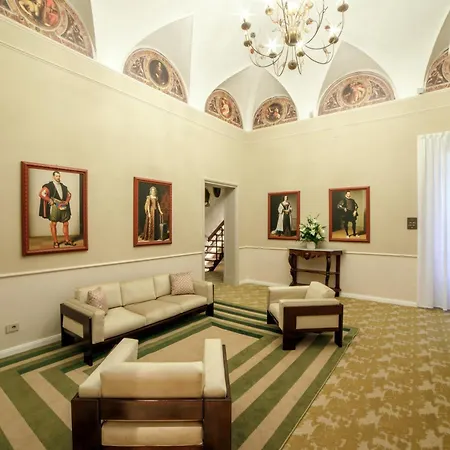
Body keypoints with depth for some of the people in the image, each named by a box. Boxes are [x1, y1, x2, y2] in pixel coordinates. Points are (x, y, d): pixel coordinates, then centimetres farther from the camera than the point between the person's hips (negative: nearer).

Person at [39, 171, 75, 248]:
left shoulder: (63, 186, 14)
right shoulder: (49, 186, -2)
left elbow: (69, 194, 25)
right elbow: (41, 193, -9)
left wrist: (67, 201, 9)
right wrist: (50, 201, -12)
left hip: (64, 207, 5)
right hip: (55, 207, -5)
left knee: (66, 223, 7)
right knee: (53, 224, 0)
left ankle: (67, 240, 17)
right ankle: (55, 242, 6)